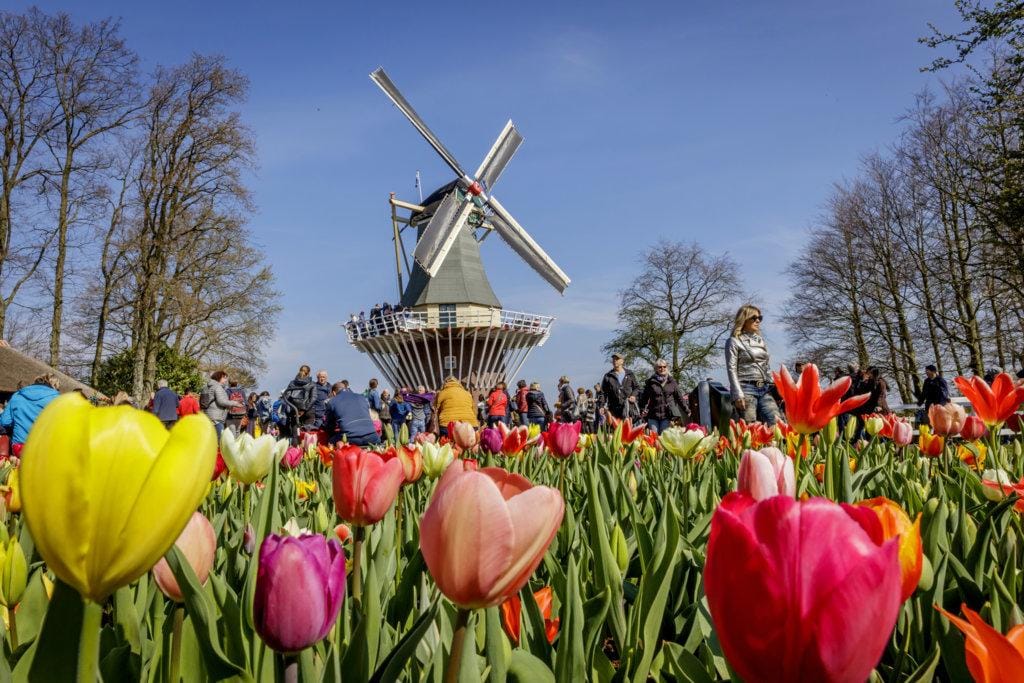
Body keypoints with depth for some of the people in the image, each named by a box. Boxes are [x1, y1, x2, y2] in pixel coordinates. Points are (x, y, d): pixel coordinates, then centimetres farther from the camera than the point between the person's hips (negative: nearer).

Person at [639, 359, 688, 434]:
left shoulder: (672, 382, 8)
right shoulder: (651, 382, 5)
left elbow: (679, 397, 11)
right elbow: (644, 397, 8)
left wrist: (686, 410, 8)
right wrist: (642, 410, -1)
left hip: (667, 415, 0)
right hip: (653, 415, 0)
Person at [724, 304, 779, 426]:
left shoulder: (761, 340, 20)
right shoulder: (734, 341, 3)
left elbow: (768, 368, 22)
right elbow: (732, 369, -5)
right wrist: (738, 394, -14)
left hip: (765, 389, 5)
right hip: (746, 388, -5)